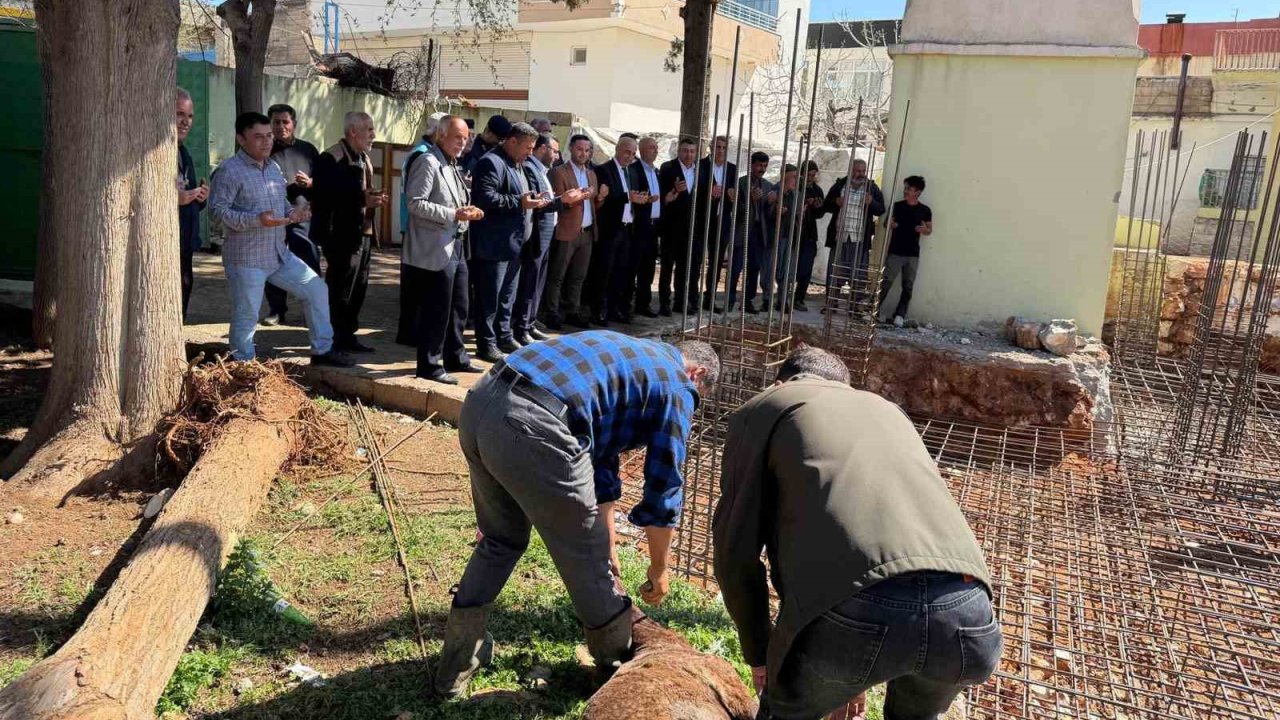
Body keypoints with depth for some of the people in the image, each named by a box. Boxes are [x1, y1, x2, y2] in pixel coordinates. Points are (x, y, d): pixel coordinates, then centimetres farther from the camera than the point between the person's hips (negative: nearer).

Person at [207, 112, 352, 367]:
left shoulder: (274, 167, 12)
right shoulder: (229, 171, -13)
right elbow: (217, 209, -18)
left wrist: (291, 212, 0)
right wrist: (257, 220, -28)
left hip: (280, 253, 8)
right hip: (246, 258, -8)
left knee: (317, 290, 9)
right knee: (246, 316, 0)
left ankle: (322, 350, 20)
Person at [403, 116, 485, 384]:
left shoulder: (452, 165, 18)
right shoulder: (428, 162, -11)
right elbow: (415, 202, -19)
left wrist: (468, 212, 5)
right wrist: (453, 215, -23)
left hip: (456, 246, 10)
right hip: (436, 249, -10)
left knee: (458, 309, 16)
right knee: (436, 311, -3)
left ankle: (455, 358, 28)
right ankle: (429, 365, 7)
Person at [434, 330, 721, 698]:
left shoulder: (628, 357, 34)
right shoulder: (676, 385, 12)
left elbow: (600, 460, 38)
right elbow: (664, 488, 15)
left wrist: (607, 547, 43)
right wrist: (658, 569, 31)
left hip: (479, 403, 8)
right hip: (532, 427, -8)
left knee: (500, 540, 29)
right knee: (586, 556, 15)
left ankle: (457, 660, 35)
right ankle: (620, 662, 36)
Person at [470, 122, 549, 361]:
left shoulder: (517, 164, 19)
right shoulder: (491, 163, -13)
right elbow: (485, 197, -23)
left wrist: (532, 199, 9)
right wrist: (519, 202, -23)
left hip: (514, 243, 10)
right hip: (494, 244, -10)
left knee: (508, 295, 18)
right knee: (489, 297, -2)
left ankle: (504, 336, 29)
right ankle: (486, 344, 5)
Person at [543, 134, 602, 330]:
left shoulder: (592, 174, 16)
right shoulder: (559, 172, -5)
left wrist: (600, 197, -3)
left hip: (588, 232, 7)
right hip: (567, 232, -7)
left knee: (578, 277, 12)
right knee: (557, 277, 0)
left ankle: (572, 312, 20)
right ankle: (552, 315, 3)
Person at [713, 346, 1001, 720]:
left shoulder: (762, 409, 21)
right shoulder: (887, 410, 36)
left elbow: (735, 546, 13)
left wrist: (757, 652, 29)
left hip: (856, 609, -5)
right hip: (967, 614, 5)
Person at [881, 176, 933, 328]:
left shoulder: (925, 210, 3)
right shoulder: (897, 206, 1)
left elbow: (930, 230, 10)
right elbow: (887, 224, 8)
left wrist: (924, 230, -13)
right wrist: (889, 224, -16)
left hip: (913, 255, 1)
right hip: (895, 252, -1)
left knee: (908, 286, 3)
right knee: (886, 282, -6)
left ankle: (900, 314, 10)